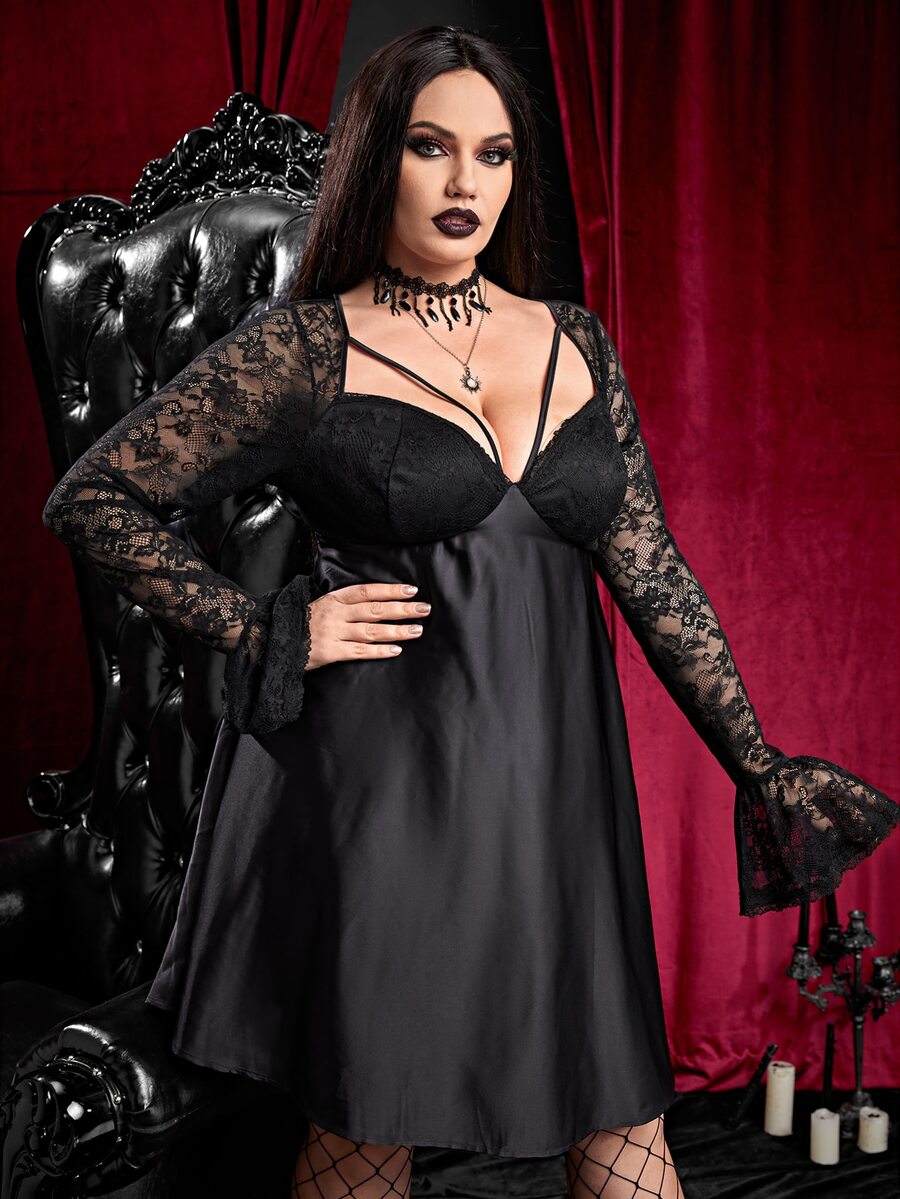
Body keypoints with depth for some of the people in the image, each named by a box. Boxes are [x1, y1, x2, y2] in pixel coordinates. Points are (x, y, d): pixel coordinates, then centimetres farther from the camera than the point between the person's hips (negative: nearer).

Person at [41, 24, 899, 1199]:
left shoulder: (574, 344, 10)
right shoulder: (309, 349, -3)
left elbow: (650, 569, 9)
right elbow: (93, 498, -1)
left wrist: (759, 767, 5)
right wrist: (269, 634, -7)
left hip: (561, 776, 4)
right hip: (394, 781, -4)